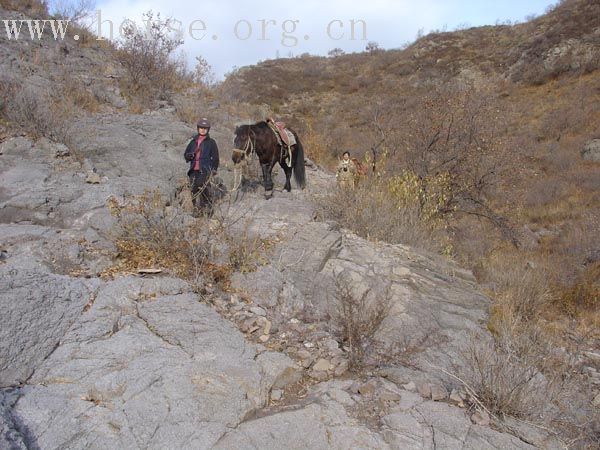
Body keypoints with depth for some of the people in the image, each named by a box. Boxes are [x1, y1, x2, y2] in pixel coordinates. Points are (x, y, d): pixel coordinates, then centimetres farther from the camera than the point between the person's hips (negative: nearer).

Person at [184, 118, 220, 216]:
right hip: (194, 170, 5)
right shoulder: (193, 141, 16)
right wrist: (189, 155, -6)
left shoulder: (211, 142, 4)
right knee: (194, 189, 5)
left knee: (205, 189, -12)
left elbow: (215, 157, 2)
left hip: (205, 170, -5)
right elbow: (186, 154, 18)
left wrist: (214, 169, -9)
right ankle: (198, 209, 15)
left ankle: (208, 210, -5)